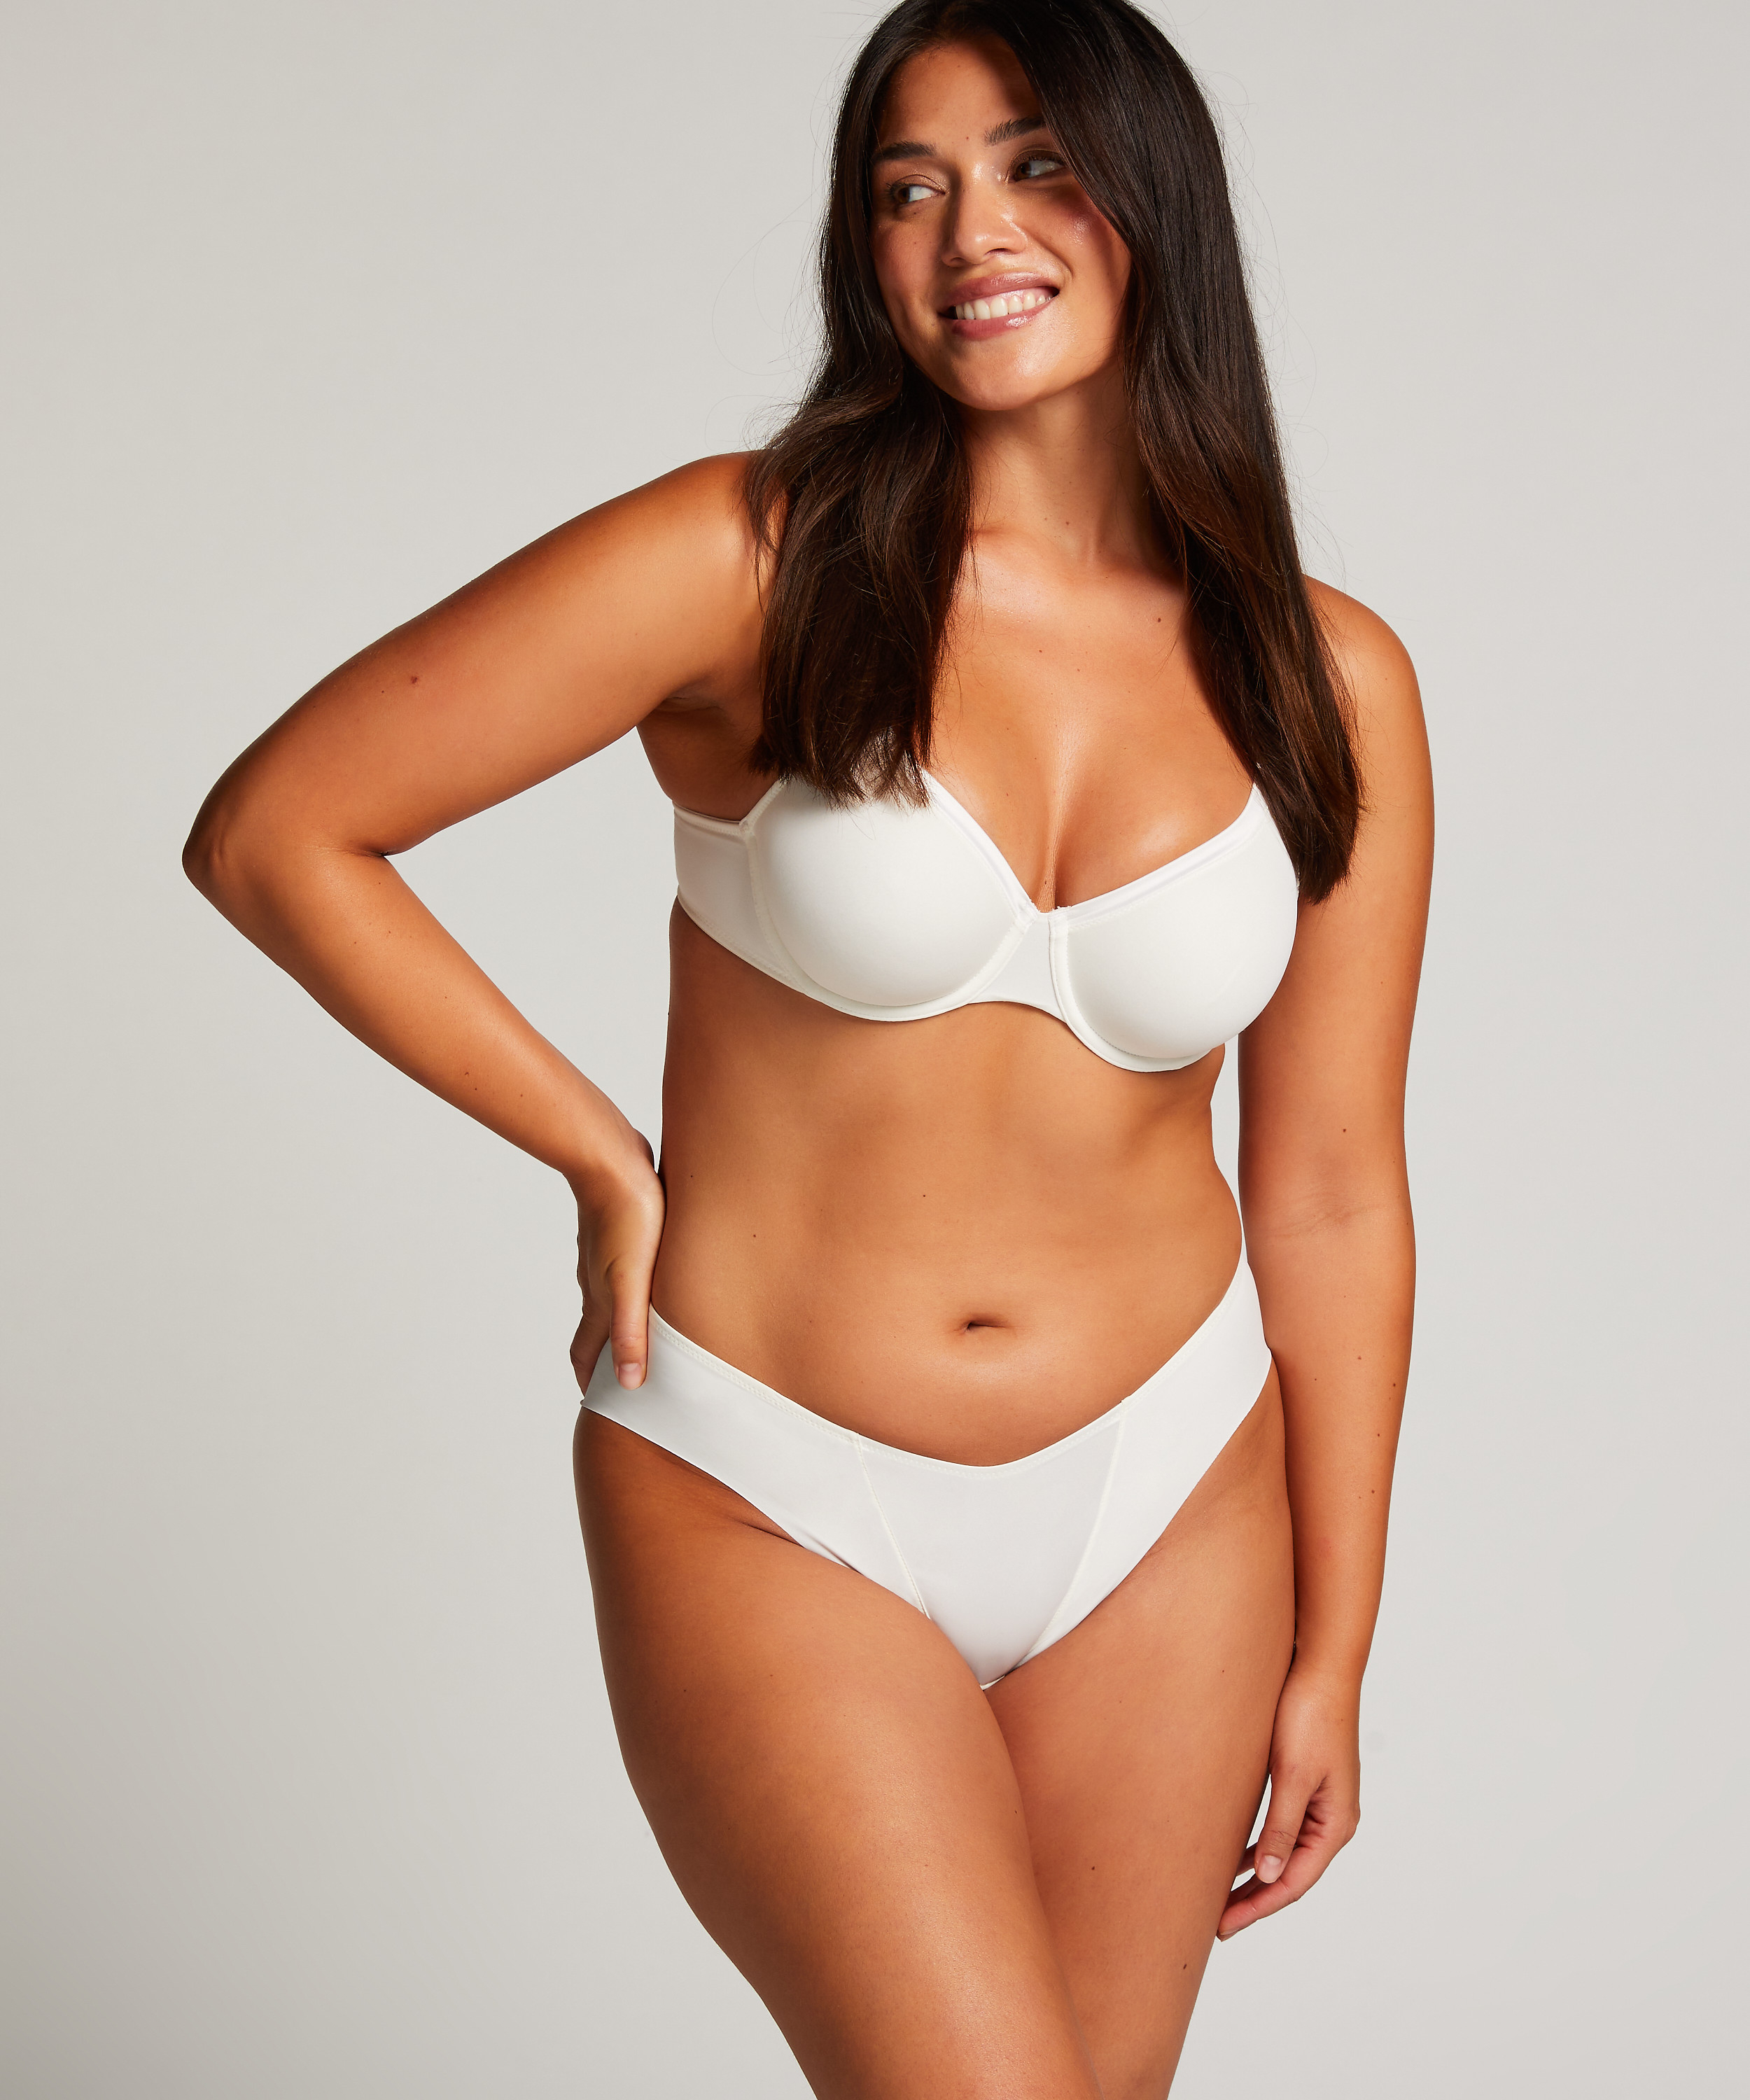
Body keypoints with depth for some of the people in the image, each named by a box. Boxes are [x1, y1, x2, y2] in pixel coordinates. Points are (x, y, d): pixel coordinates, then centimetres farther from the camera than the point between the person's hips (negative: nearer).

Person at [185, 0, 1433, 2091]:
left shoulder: (1330, 685, -1)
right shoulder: (750, 564, -12)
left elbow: (1327, 1194, 4)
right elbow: (271, 831, -9)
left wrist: (1329, 1650, 8)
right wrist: (602, 1159, -6)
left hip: (1170, 1499, 4)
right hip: (774, 1513, -3)